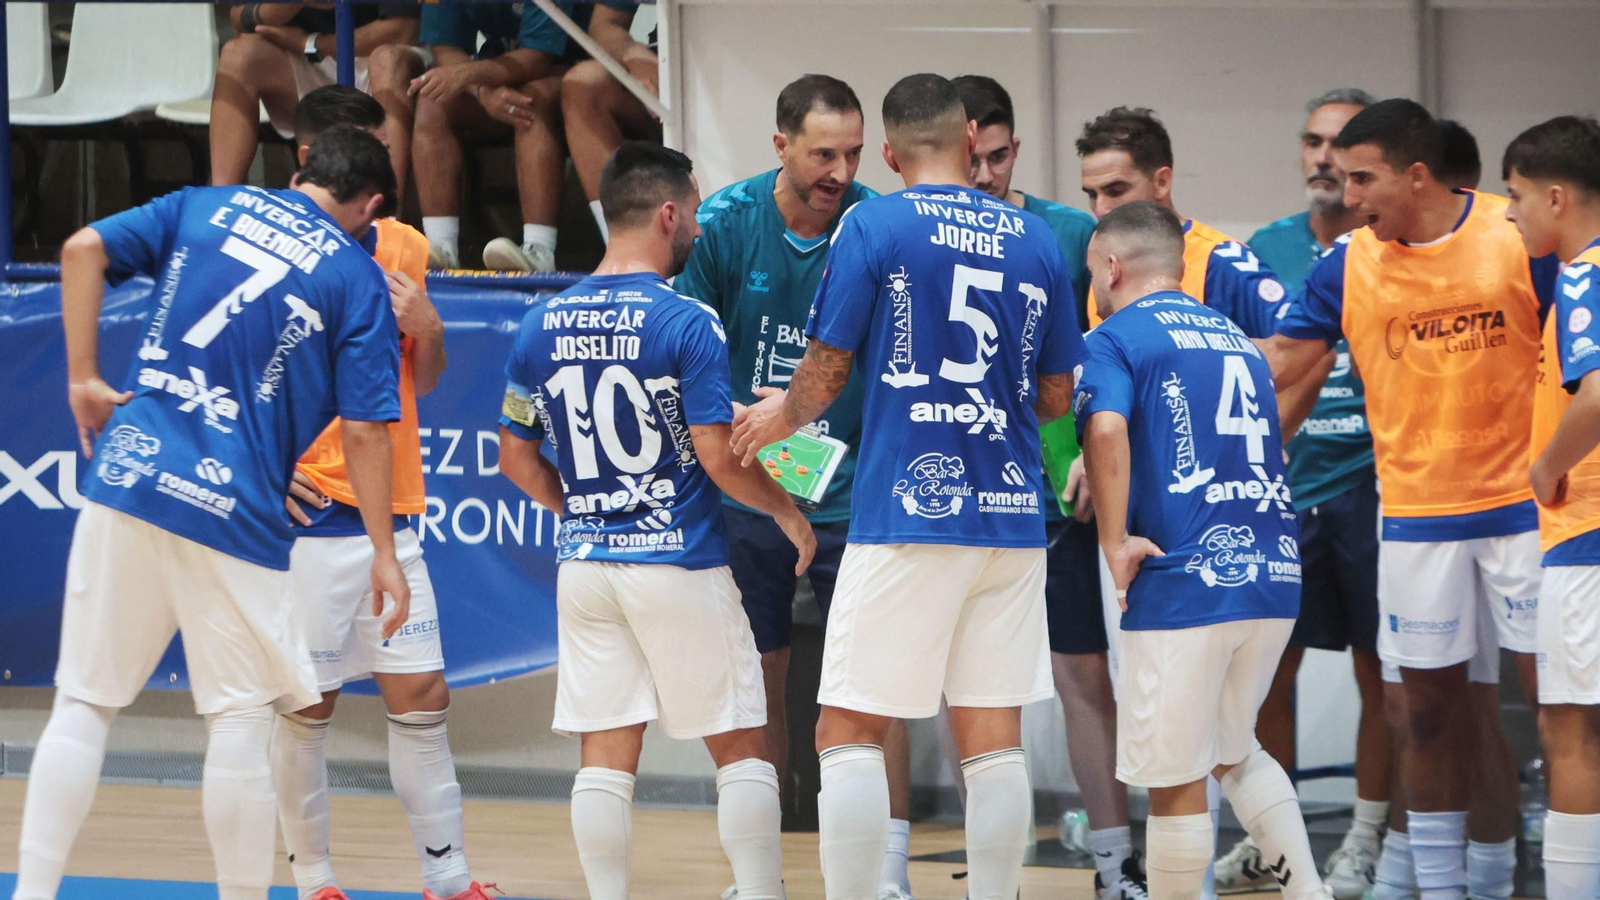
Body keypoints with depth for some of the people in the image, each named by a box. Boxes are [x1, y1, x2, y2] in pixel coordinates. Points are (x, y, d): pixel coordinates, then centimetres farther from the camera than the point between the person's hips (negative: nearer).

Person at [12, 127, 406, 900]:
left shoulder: (205, 207, 12)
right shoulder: (357, 278, 2)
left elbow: (84, 249, 0)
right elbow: (365, 431, -3)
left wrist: (84, 377, 5)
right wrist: (384, 556, 2)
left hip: (127, 480, 3)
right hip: (235, 511, -3)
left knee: (83, 705, 8)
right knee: (239, 721, 5)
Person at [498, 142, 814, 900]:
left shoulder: (542, 324, 4)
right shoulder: (687, 324, -12)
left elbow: (516, 459, 10)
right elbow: (718, 458, -14)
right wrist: (785, 510, 3)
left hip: (585, 565, 5)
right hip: (680, 564, -5)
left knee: (606, 759, 6)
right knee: (741, 747, 5)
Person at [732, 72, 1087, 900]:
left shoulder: (873, 226, -4)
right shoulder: (1033, 238, 8)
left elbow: (825, 373, -2)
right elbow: (1055, 397, 14)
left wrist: (782, 416, 19)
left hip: (906, 513, -4)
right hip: (1011, 519, 4)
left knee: (849, 732, 0)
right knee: (993, 742, 6)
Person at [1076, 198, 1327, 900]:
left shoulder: (1115, 337, -2)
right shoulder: (1236, 338, 20)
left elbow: (1106, 429, -21)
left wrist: (1115, 542, -15)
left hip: (1181, 580, -7)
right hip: (1275, 577, 7)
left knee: (1175, 781, 2)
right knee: (1234, 750, 23)